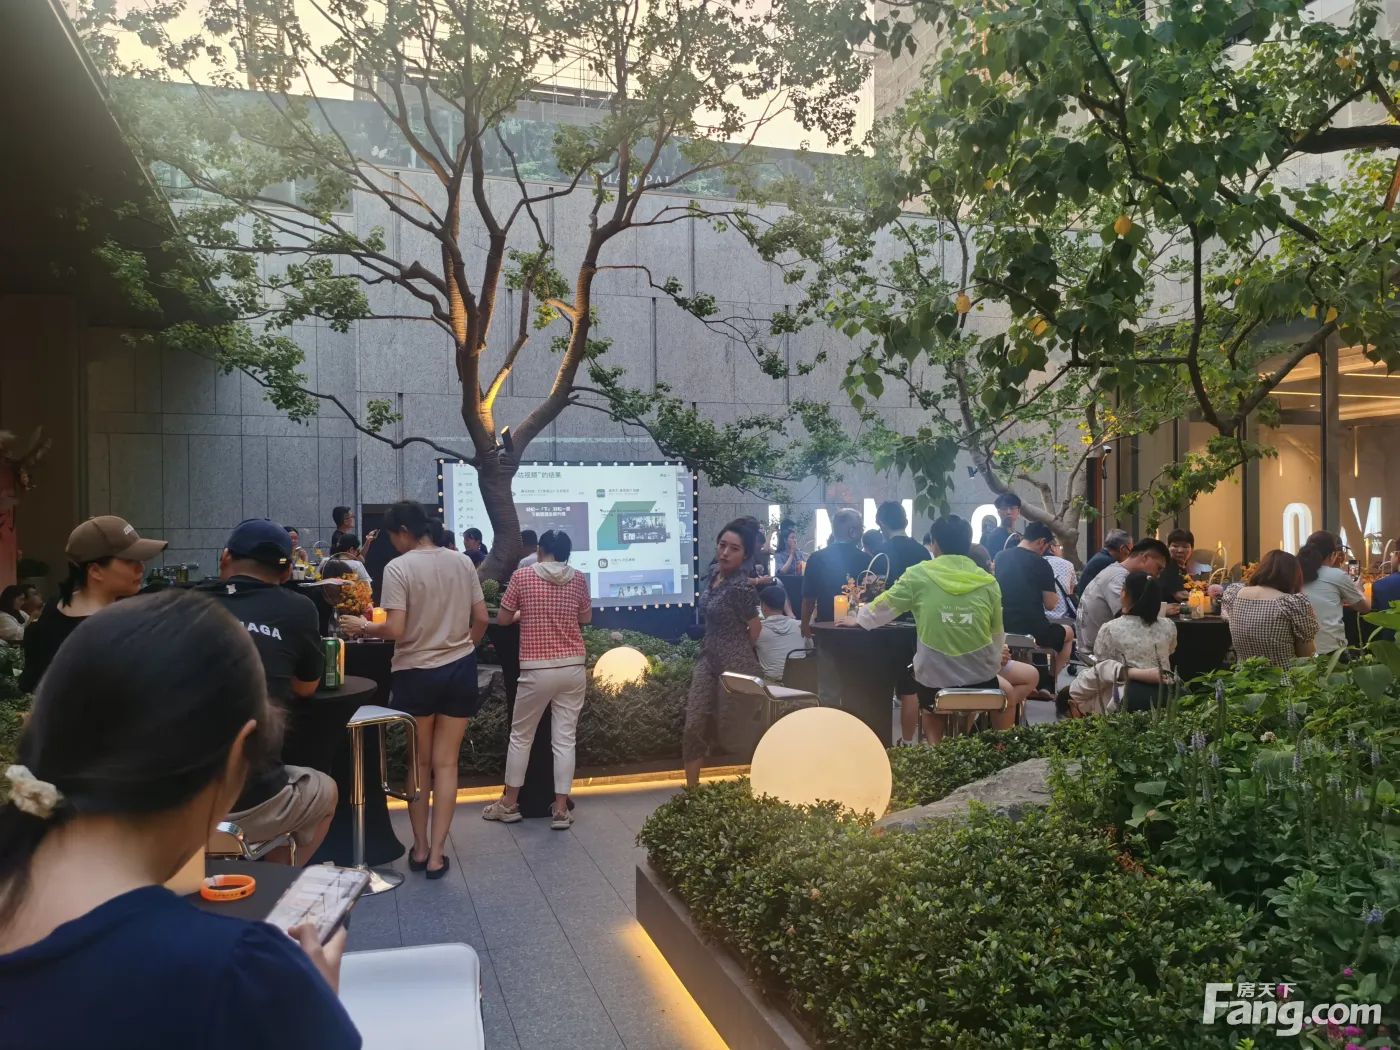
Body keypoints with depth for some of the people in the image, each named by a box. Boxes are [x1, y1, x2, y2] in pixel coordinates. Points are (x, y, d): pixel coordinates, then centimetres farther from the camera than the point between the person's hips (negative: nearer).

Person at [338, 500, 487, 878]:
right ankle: (436, 855, 11)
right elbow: (481, 620, 5)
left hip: (416, 674, -3)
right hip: (460, 671, 3)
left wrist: (362, 626, -1)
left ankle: (420, 848, 26)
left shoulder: (398, 568, -13)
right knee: (446, 764, 8)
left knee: (419, 763, 15)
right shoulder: (463, 562, 2)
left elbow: (395, 630, -19)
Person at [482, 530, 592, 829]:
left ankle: (509, 804, 23)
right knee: (565, 739, 7)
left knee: (521, 736, 13)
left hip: (537, 669, -2)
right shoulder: (577, 578, 3)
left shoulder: (522, 575, -4)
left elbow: (502, 619, 3)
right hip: (573, 667, 2)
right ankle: (561, 810, 9)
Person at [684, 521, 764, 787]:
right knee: (694, 728, 5)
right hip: (708, 660, 7)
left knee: (733, 732, 7)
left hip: (734, 666, -7)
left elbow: (755, 627, -8)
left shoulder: (742, 587, -21)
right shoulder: (715, 573, 2)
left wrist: (738, 654, 7)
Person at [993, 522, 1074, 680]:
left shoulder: (1000, 557, 3)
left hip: (1004, 628, 6)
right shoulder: (1041, 564, -13)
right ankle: (1051, 679, 22)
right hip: (1034, 631, -5)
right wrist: (1055, 596, 11)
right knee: (1068, 632, 27)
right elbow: (1050, 605, -9)